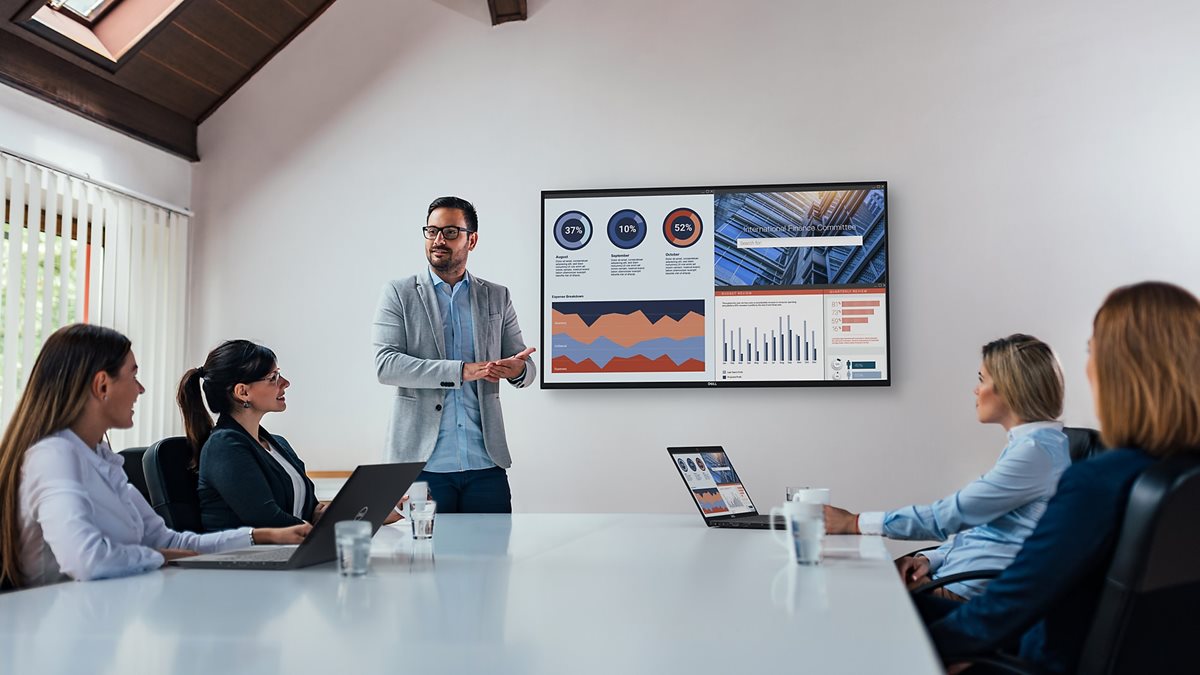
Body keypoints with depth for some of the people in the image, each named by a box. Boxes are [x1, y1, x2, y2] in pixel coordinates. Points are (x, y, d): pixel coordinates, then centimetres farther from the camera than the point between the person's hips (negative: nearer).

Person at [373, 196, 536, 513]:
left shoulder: (497, 297, 11)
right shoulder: (398, 293, 4)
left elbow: (526, 369, 12)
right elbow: (386, 364, -8)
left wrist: (517, 369, -14)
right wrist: (461, 371, -19)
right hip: (422, 462, -2)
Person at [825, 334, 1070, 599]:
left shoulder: (1037, 450, -16)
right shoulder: (1026, 443, 17)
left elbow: (953, 514, -17)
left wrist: (856, 523, -13)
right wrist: (928, 559, 2)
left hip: (972, 590, -9)